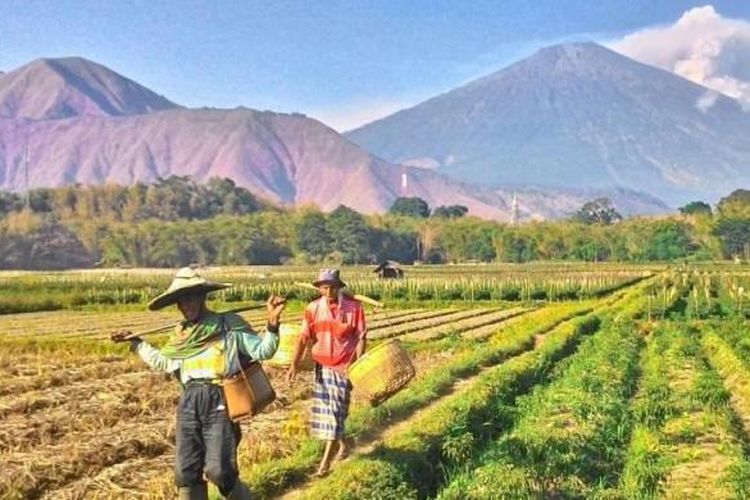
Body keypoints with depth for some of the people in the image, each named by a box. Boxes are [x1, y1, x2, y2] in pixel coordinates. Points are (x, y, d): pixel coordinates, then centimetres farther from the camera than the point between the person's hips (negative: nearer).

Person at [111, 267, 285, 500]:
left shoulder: (229, 326, 1)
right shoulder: (181, 335, 17)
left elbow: (262, 350, -4)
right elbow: (163, 362, 33)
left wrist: (272, 324, -20)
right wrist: (136, 343, 34)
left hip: (219, 403, -6)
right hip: (189, 404, 6)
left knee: (219, 471, -12)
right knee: (185, 472, 6)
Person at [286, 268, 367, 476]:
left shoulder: (354, 307, -10)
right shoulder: (313, 308, -3)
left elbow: (361, 338, -6)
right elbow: (304, 337, -2)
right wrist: (294, 364, -10)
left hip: (344, 366, -4)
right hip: (322, 366, 4)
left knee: (336, 410, -4)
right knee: (324, 409, 11)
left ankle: (326, 460, 2)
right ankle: (341, 445, 34)